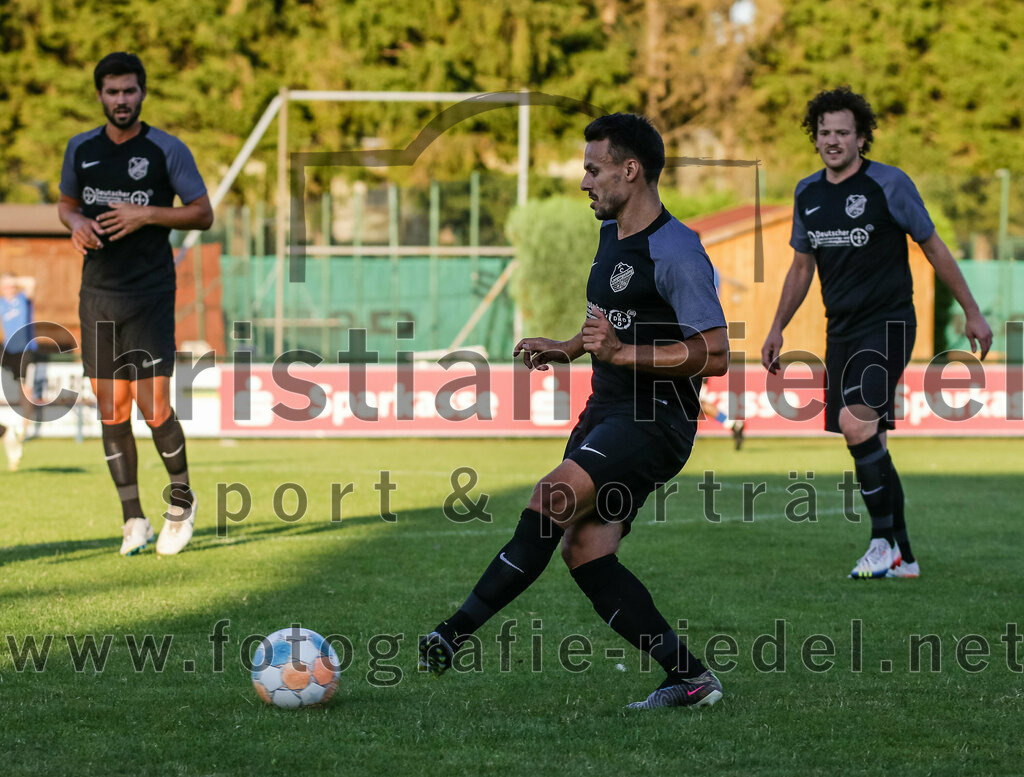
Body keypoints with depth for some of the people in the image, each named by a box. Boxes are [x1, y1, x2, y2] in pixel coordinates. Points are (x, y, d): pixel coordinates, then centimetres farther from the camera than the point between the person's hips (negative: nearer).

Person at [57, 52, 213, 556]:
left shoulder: (167, 150, -3)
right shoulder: (81, 149, 8)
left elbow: (203, 213, -1)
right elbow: (66, 202, 22)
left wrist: (144, 215, -14)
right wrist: (76, 223, -2)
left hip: (151, 296, -4)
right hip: (98, 295, 4)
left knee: (153, 408, -10)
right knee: (111, 410, 3)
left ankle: (181, 500, 14)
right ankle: (134, 519, 11)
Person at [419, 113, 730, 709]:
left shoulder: (677, 251, -14)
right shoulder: (612, 236, 16)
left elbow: (715, 353, -19)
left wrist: (621, 353, -24)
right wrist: (570, 350, 14)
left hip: (655, 422, -10)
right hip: (606, 414, 10)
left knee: (551, 502, -25)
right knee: (585, 551, -2)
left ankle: (454, 634, -24)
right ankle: (690, 679, 3)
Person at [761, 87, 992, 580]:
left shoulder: (889, 184, -8)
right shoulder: (807, 194, 8)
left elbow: (933, 248, -1)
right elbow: (802, 266, 21)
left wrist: (972, 312, 1)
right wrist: (777, 328, 17)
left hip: (888, 323, -6)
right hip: (841, 331, 6)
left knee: (856, 422, -25)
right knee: (868, 444, 7)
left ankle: (883, 539, -15)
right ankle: (901, 558, 15)